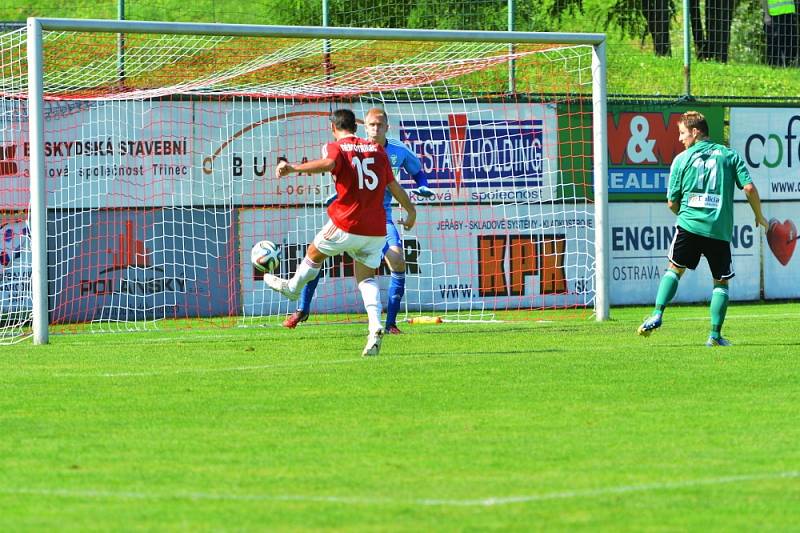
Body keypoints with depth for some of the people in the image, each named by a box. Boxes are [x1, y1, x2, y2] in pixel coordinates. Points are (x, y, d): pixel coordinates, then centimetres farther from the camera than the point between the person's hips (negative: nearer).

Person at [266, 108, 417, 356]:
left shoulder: (336, 147, -3)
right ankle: (375, 327, -9)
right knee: (366, 277, 12)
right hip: (376, 229, 4)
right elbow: (394, 186, 16)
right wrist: (411, 211, 28)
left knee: (314, 253, 23)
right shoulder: (377, 149, 12)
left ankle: (292, 288, 47)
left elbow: (328, 163, -28)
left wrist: (293, 168, -35)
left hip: (346, 224, -4)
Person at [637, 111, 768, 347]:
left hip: (689, 226, 0)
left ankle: (657, 315, 0)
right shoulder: (729, 155, 7)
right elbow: (749, 188, -1)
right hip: (720, 230, 1)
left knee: (674, 269, 15)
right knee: (721, 282, 10)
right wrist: (759, 216, 13)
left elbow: (672, 203, 7)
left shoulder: (682, 159, 5)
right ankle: (715, 335, 3)